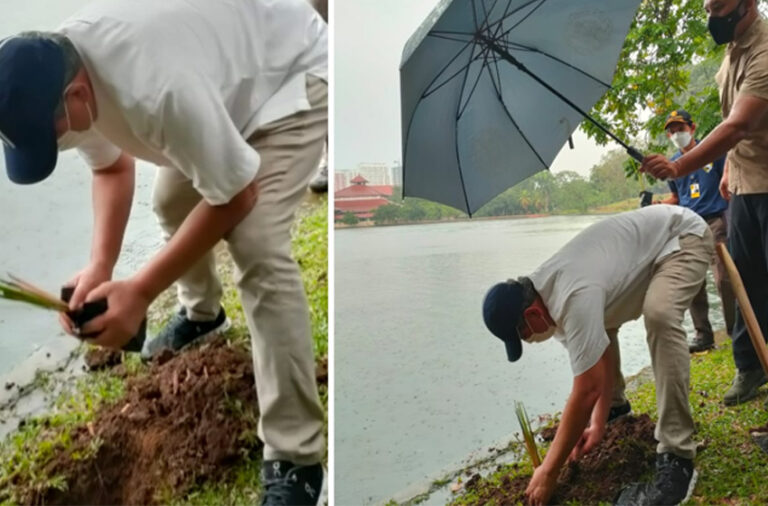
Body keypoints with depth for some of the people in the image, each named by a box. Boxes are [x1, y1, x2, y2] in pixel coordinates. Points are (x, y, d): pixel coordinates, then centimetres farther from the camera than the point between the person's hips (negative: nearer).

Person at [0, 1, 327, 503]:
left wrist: (140, 292, -26)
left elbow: (236, 196, -30)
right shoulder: (54, 74, -13)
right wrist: (99, 266, -14)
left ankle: (295, 462, -15)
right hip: (231, 73, 9)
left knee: (258, 249, -23)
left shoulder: (156, 88, -41)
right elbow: (112, 166, 2)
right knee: (170, 201, 16)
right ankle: (201, 312, 47)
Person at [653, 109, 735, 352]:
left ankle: (735, 330, 7)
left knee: (724, 279, -10)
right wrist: (660, 204, 3)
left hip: (715, 220, -4)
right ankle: (703, 334, 12)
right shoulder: (673, 163, 14)